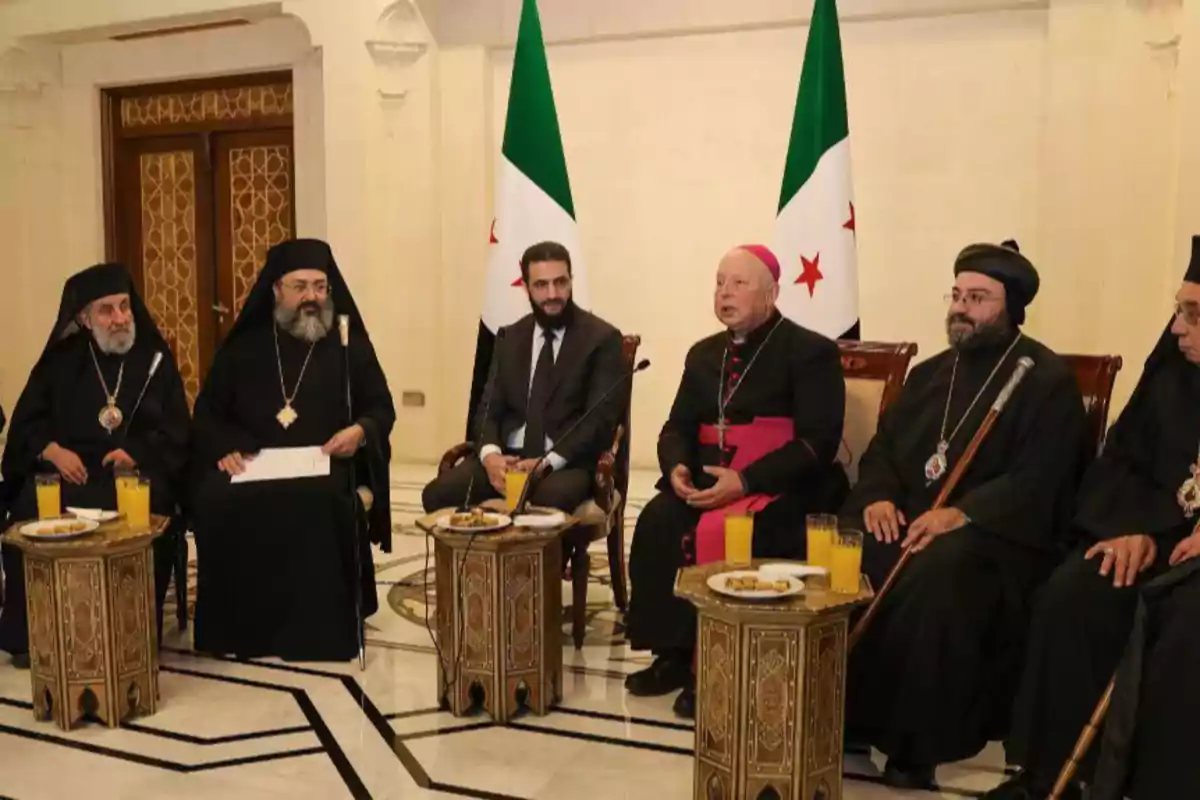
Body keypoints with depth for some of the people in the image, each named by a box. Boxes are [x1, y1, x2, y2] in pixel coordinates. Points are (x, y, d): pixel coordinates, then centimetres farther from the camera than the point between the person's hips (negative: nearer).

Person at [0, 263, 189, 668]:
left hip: (137, 470, -1)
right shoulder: (61, 360, 13)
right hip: (69, 467, 1)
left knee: (143, 511, -35)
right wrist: (52, 450, -14)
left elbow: (175, 431, 5)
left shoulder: (155, 358, 10)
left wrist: (136, 453, -15)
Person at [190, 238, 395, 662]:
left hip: (325, 467, -2)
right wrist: (225, 449, -6)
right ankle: (237, 626, -14)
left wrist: (360, 431, -12)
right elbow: (207, 413, 15)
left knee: (320, 504, -36)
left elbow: (382, 408, 12)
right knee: (215, 500, -30)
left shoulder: (349, 343, 11)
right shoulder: (244, 345, 14)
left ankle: (319, 626, -20)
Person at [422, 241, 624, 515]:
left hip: (568, 462, -4)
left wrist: (547, 463, -21)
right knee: (437, 494, -21)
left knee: (550, 500, -39)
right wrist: (490, 453, -12)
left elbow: (601, 418, -8)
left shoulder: (602, 338, 0)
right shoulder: (510, 338, 16)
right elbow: (490, 407, 11)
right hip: (508, 456, 4)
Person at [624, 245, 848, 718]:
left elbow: (817, 444, -13)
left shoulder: (811, 352, -4)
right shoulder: (704, 354, 16)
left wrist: (745, 481, -24)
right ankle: (672, 653, -13)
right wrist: (677, 467, -8)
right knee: (656, 522, -22)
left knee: (714, 535, -32)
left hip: (780, 489, -6)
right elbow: (677, 427, 16)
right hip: (706, 482, 6)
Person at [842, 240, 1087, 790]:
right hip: (906, 520, 6)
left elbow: (1036, 482, -13)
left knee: (936, 575, -37)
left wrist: (963, 514, -26)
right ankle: (839, 714, -12)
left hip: (997, 534, -6)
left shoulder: (1048, 381, -1)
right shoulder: (930, 372, 20)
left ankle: (917, 741, -25)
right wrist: (879, 497, -5)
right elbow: (882, 447, 17)